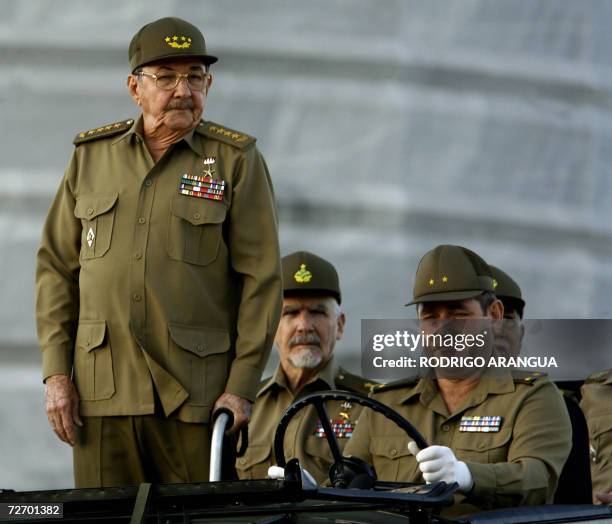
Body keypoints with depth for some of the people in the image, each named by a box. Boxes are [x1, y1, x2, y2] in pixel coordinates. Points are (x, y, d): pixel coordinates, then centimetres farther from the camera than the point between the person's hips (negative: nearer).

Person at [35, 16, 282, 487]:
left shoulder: (237, 161, 3)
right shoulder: (92, 155, 11)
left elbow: (262, 279, 0)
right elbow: (56, 266, 13)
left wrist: (242, 388, -7)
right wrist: (56, 372, 4)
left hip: (195, 394, -2)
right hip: (103, 390, 2)